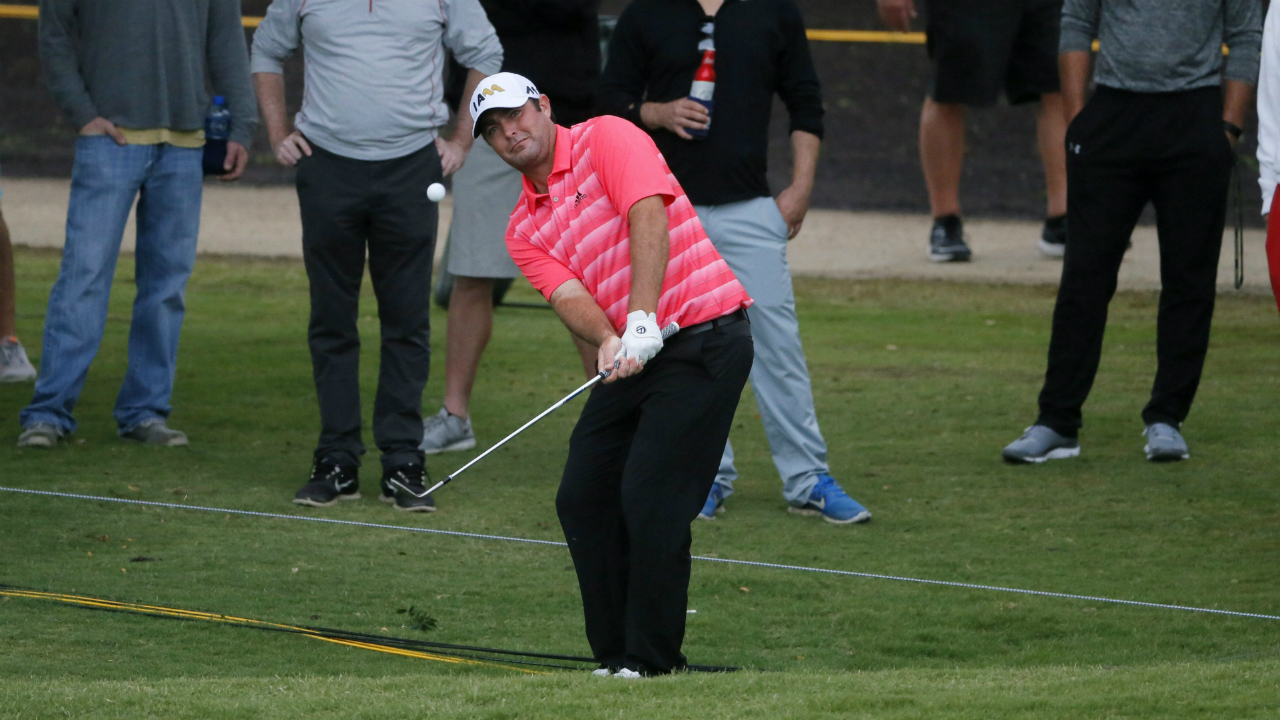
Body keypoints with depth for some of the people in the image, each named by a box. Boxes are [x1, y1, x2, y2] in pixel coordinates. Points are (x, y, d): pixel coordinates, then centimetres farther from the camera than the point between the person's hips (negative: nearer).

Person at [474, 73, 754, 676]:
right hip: (632, 356, 8)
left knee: (650, 501, -14)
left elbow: (649, 218, -19)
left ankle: (651, 661, -8)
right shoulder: (523, 229, 13)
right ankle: (615, 655, 13)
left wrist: (641, 321, -29)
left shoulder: (607, 139, -5)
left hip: (704, 337, -8)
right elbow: (568, 294, -3)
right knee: (582, 500, 3)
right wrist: (607, 341, -26)